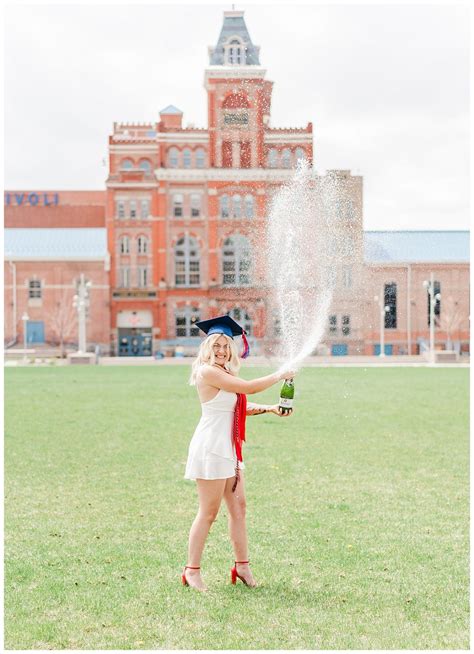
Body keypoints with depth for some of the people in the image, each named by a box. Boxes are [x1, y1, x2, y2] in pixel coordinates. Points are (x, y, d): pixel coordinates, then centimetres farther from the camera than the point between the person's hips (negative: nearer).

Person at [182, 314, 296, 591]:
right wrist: (280, 376, -4)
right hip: (211, 448, -10)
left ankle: (242, 566, 21)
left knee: (238, 506, 12)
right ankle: (192, 571, 6)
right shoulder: (208, 371, -16)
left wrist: (270, 409, 4)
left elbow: (240, 407, 16)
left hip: (228, 449, 10)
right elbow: (249, 388, -17)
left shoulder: (224, 373, 14)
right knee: (209, 512, -3)